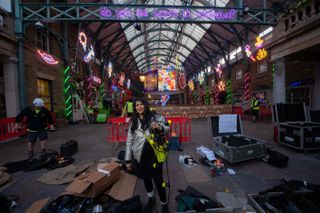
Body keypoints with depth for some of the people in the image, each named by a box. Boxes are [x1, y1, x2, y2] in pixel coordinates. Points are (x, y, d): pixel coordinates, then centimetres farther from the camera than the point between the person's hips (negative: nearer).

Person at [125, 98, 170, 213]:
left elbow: (167, 128, 0)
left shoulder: (154, 117, -5)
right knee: (146, 178, 21)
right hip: (139, 156, 3)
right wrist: (128, 159, 8)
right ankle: (151, 199, 48)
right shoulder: (133, 122, 4)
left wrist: (160, 127, -24)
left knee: (158, 180, 4)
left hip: (154, 154, -3)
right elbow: (129, 141, 7)